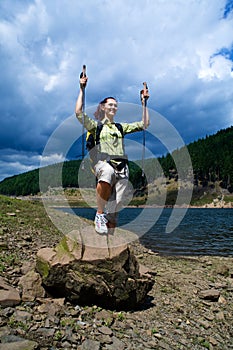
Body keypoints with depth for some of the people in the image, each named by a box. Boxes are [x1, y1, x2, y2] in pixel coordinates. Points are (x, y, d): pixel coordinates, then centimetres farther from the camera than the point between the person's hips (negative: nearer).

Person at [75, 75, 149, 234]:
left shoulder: (121, 127, 28)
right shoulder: (96, 125, 18)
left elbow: (144, 124, 27)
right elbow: (79, 112, 5)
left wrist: (144, 103, 25)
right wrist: (82, 89, 8)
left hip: (122, 168, 4)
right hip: (104, 162, -3)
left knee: (115, 208, -8)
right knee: (107, 172, -42)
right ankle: (99, 214, -25)